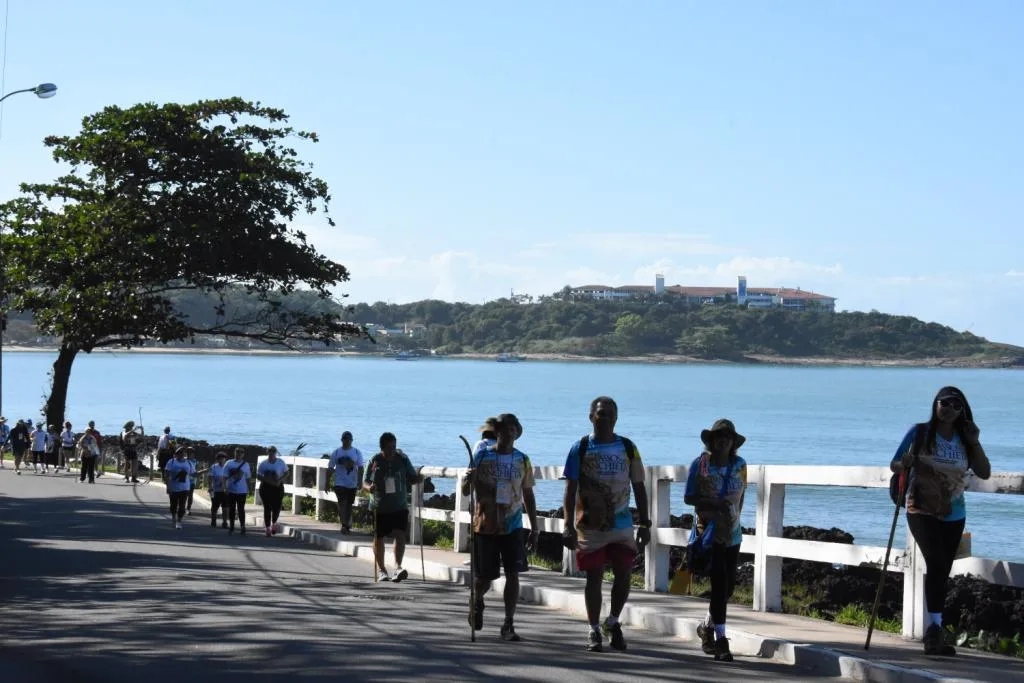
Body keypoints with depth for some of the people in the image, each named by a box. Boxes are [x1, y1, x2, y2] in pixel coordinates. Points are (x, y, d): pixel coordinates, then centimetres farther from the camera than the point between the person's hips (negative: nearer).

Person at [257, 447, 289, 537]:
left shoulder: (281, 463, 2)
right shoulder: (263, 464, 1)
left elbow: (286, 473, 8)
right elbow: (258, 476, 1)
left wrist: (280, 480, -11)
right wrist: (267, 480, -17)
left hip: (278, 487, 0)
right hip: (266, 487, 0)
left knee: (276, 507, -5)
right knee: (267, 508, -1)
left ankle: (274, 523, 24)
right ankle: (268, 527, 8)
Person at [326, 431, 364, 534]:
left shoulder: (357, 452, 3)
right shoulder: (336, 453, 3)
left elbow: (360, 468, -1)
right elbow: (330, 469, 6)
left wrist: (359, 483, -12)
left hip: (352, 484, 2)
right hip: (340, 483, -2)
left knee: (349, 505, 10)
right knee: (342, 503, -17)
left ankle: (347, 524, 23)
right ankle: (344, 524, -20)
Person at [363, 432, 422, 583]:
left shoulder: (402, 459, -1)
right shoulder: (375, 461, -6)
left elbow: (411, 478, 7)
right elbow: (365, 482, -4)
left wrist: (418, 477, -16)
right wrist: (369, 487, -27)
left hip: (400, 506, 0)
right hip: (380, 508, 0)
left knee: (400, 535, -17)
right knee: (379, 538, 9)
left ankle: (398, 566, -21)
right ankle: (381, 570, 24)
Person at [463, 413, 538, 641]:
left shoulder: (522, 461, 5)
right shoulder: (482, 457, -1)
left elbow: (528, 495, 13)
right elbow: (466, 492, 1)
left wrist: (534, 528, 10)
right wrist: (469, 480, -23)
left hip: (512, 526, 1)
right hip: (485, 526, -1)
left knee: (513, 574, -8)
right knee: (485, 577, 3)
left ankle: (508, 625, -2)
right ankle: (477, 602, 37)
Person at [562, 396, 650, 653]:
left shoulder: (628, 448, 5)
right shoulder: (580, 449, -2)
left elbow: (639, 487, 9)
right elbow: (571, 489, -3)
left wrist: (644, 524, 4)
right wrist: (568, 527, -10)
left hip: (621, 525, 2)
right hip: (590, 526, -2)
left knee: (624, 575, -2)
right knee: (594, 577, 3)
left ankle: (613, 623, 20)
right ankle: (594, 631, 13)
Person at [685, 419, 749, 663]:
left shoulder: (739, 464, 4)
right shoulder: (699, 465, -7)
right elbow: (688, 498, -8)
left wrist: (733, 516, 8)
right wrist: (715, 505, -19)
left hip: (732, 533, 5)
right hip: (708, 531, -5)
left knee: (728, 586, 11)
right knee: (719, 584, -15)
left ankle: (708, 627, 35)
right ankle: (720, 641, -14)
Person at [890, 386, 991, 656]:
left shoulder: (965, 439, 4)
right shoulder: (919, 433, -4)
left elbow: (984, 473, -1)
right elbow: (894, 465, 1)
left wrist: (974, 442, -10)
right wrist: (904, 464, -22)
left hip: (953, 515, 4)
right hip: (922, 511, -4)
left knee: (942, 571, 9)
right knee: (937, 563, -23)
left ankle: (933, 635, 18)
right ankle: (935, 627, -24)